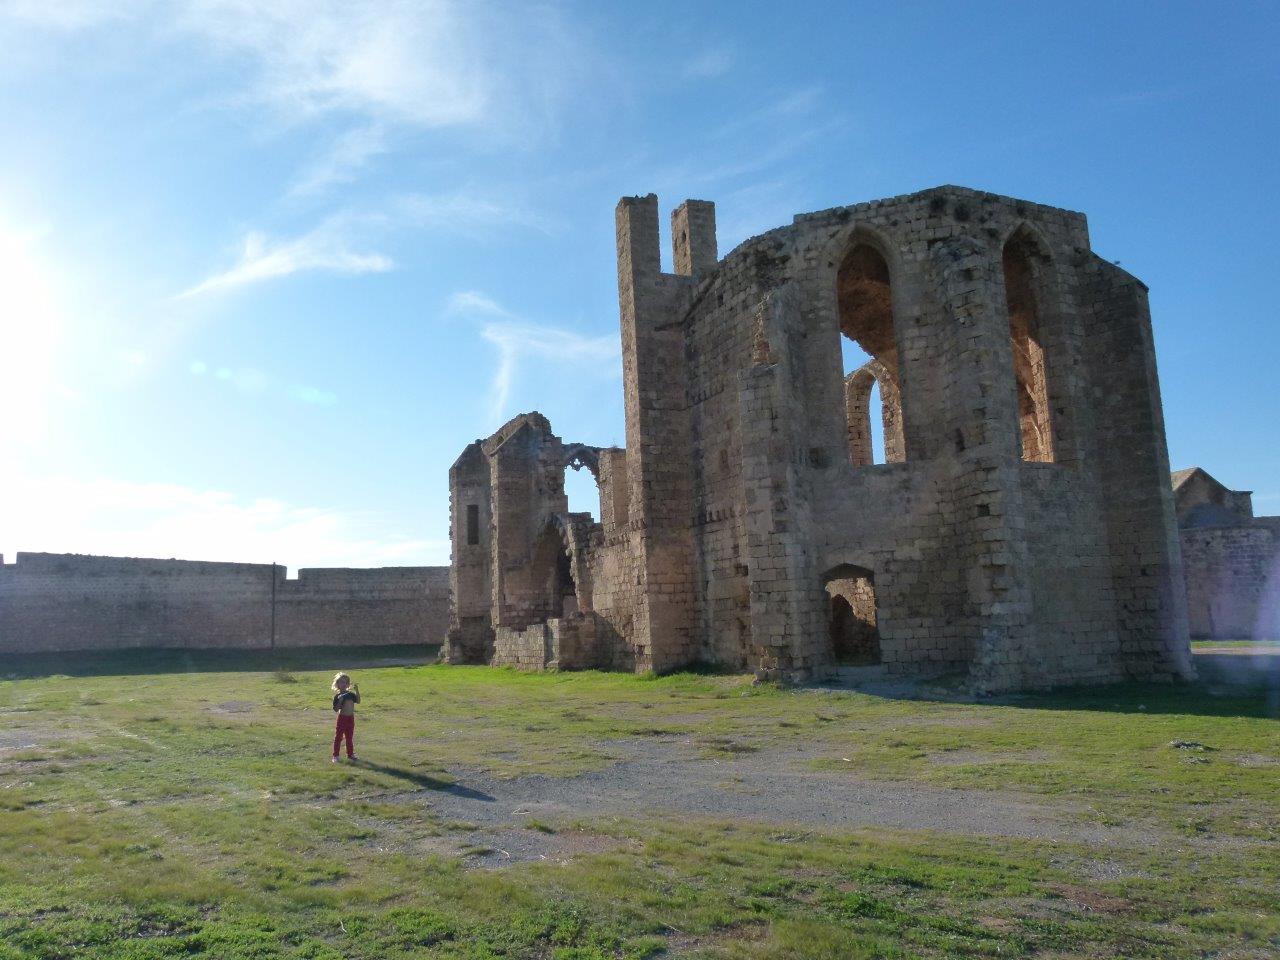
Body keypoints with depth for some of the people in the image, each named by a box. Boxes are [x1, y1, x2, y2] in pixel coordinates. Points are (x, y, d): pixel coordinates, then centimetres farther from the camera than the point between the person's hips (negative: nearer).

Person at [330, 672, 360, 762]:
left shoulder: (351, 694, 7)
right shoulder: (337, 696, -6)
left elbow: (358, 701, -5)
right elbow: (336, 709, -10)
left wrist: (357, 691, -10)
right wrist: (340, 702, -25)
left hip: (351, 718, 4)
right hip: (342, 718, -4)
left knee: (349, 738, 14)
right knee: (338, 737, 0)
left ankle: (350, 754, 22)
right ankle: (335, 756, 5)